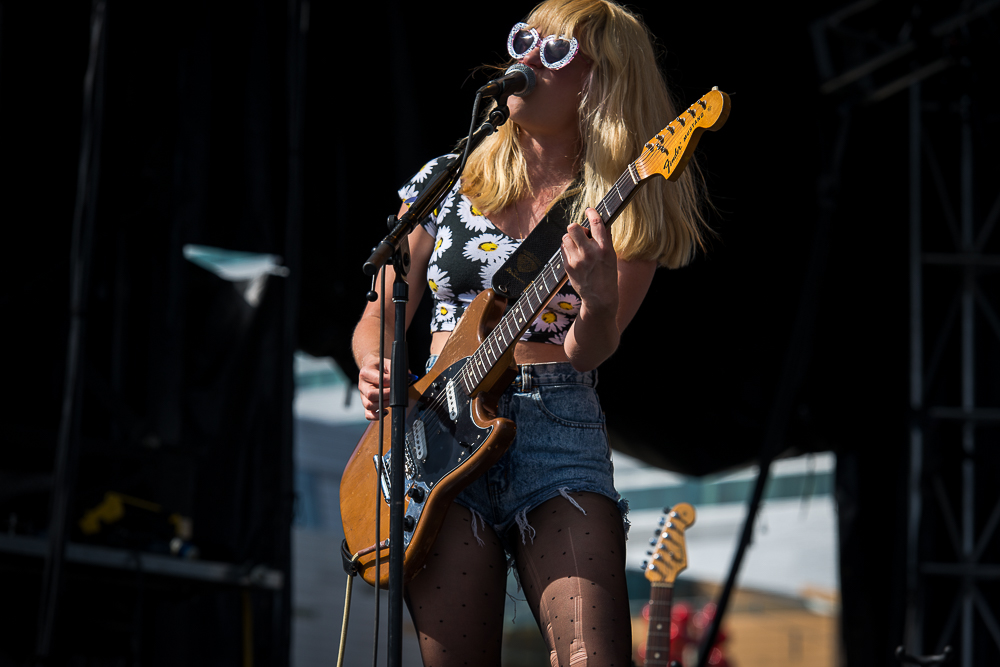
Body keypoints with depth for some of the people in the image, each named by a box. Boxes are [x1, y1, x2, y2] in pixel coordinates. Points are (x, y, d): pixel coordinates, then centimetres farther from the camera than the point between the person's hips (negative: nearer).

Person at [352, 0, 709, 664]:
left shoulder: (624, 208, 7)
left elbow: (587, 354, -6)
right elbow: (380, 317, 17)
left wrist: (599, 300, -28)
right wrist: (377, 372, -5)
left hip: (561, 431, -2)